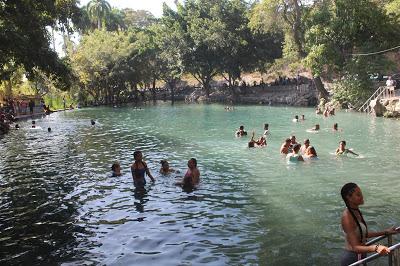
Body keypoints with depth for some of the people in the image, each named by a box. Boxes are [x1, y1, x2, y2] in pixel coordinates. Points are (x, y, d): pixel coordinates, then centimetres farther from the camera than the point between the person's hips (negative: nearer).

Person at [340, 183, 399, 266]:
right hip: (352, 259, -8)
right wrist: (375, 248, -42)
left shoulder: (356, 212, 0)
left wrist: (385, 232, 13)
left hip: (360, 256, 8)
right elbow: (355, 247, -28)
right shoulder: (347, 217, -26)